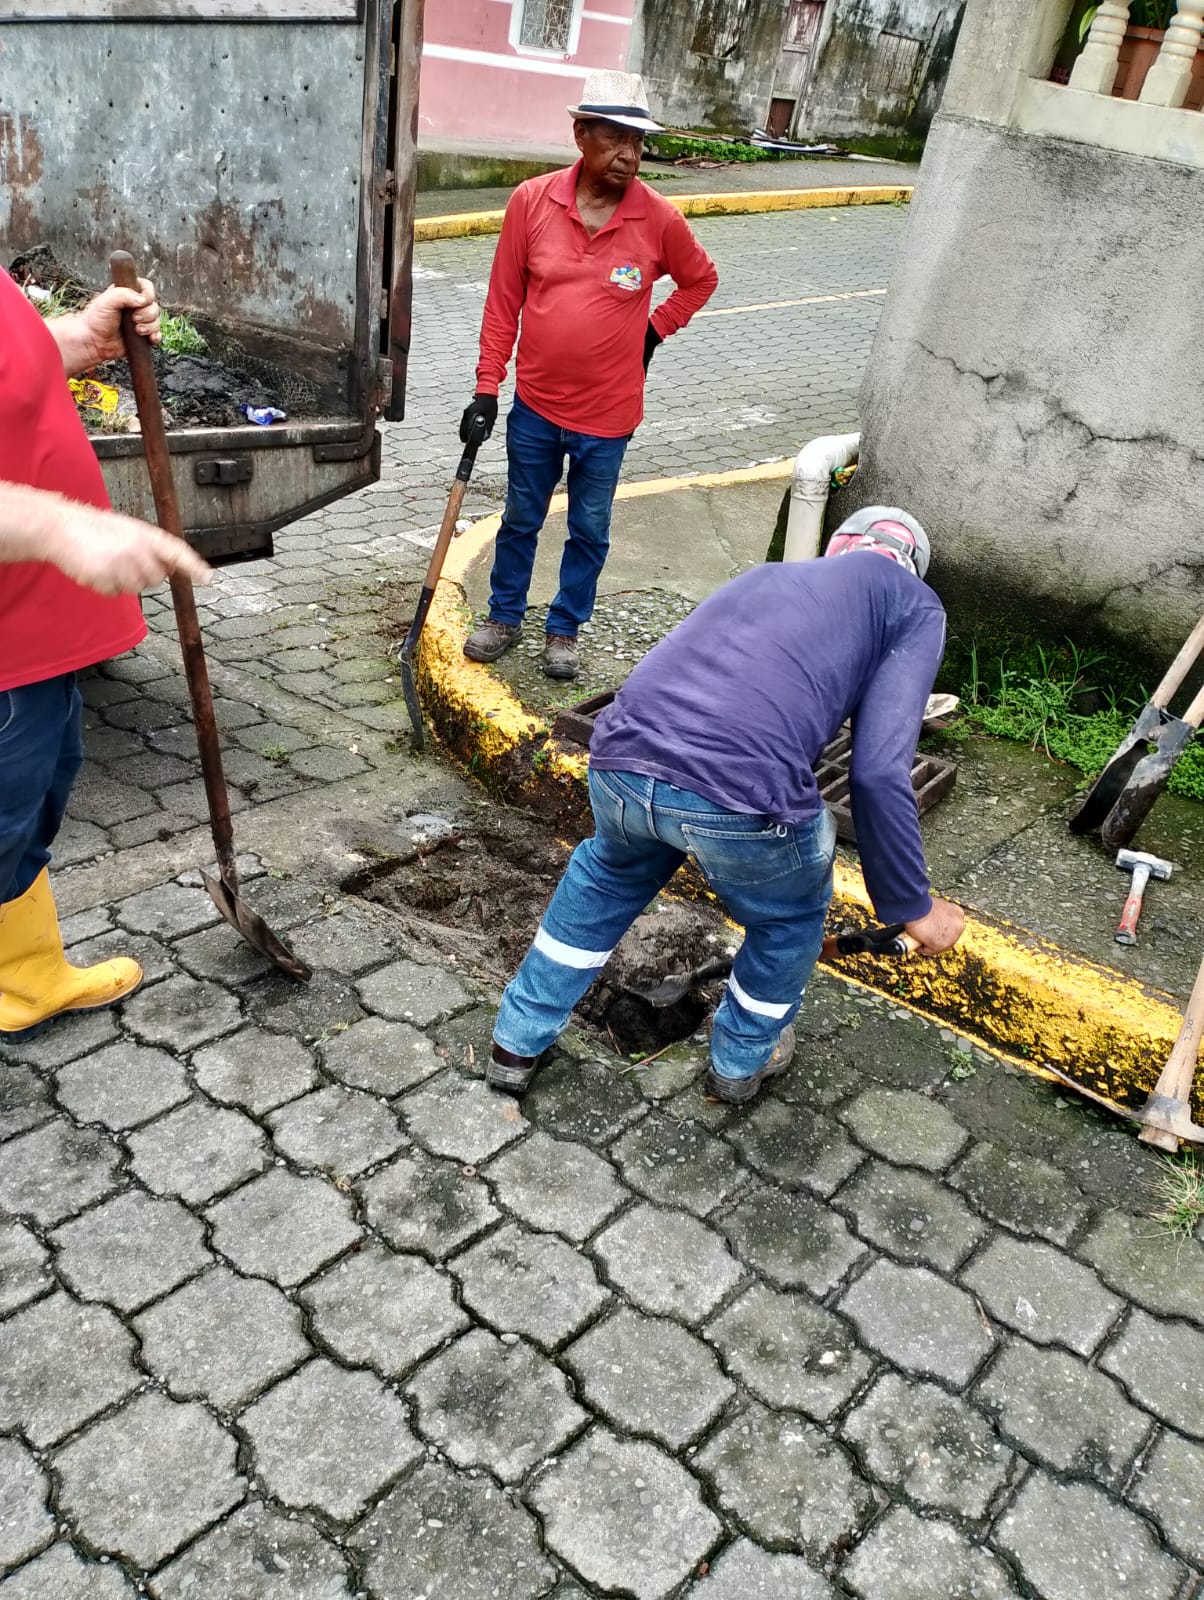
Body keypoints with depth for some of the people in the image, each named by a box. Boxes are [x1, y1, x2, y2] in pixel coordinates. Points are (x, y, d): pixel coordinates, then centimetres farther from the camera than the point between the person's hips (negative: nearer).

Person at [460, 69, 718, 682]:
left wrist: (654, 331, 2)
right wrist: (486, 389, -2)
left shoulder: (660, 220, -9)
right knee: (520, 520, 16)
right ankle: (505, 618, 35)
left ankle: (565, 630, 31)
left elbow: (701, 280, 11)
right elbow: (503, 302, -1)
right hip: (535, 406, 1)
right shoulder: (531, 201, -8)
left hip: (607, 414, -1)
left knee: (589, 531, 12)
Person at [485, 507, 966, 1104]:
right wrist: (913, 907, 15)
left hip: (620, 758, 6)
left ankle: (518, 1043, 49)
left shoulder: (767, 574, 34)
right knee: (789, 918, 29)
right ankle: (741, 1059, 51)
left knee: (609, 871, 38)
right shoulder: (913, 604, 17)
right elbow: (878, 773, 2)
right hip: (740, 789, -5)